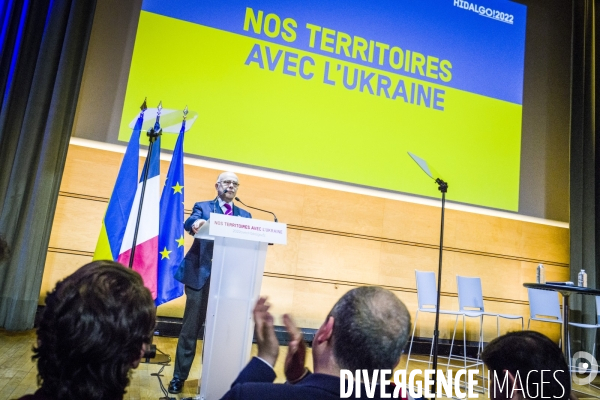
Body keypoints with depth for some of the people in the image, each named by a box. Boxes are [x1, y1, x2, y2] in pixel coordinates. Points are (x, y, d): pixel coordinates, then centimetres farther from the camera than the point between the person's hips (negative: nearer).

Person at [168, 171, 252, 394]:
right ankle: (179, 376, 16)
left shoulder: (245, 216, 15)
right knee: (190, 329, 3)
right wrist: (195, 223, -38)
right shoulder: (203, 207, 7)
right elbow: (190, 223, -14)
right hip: (201, 276, -2)